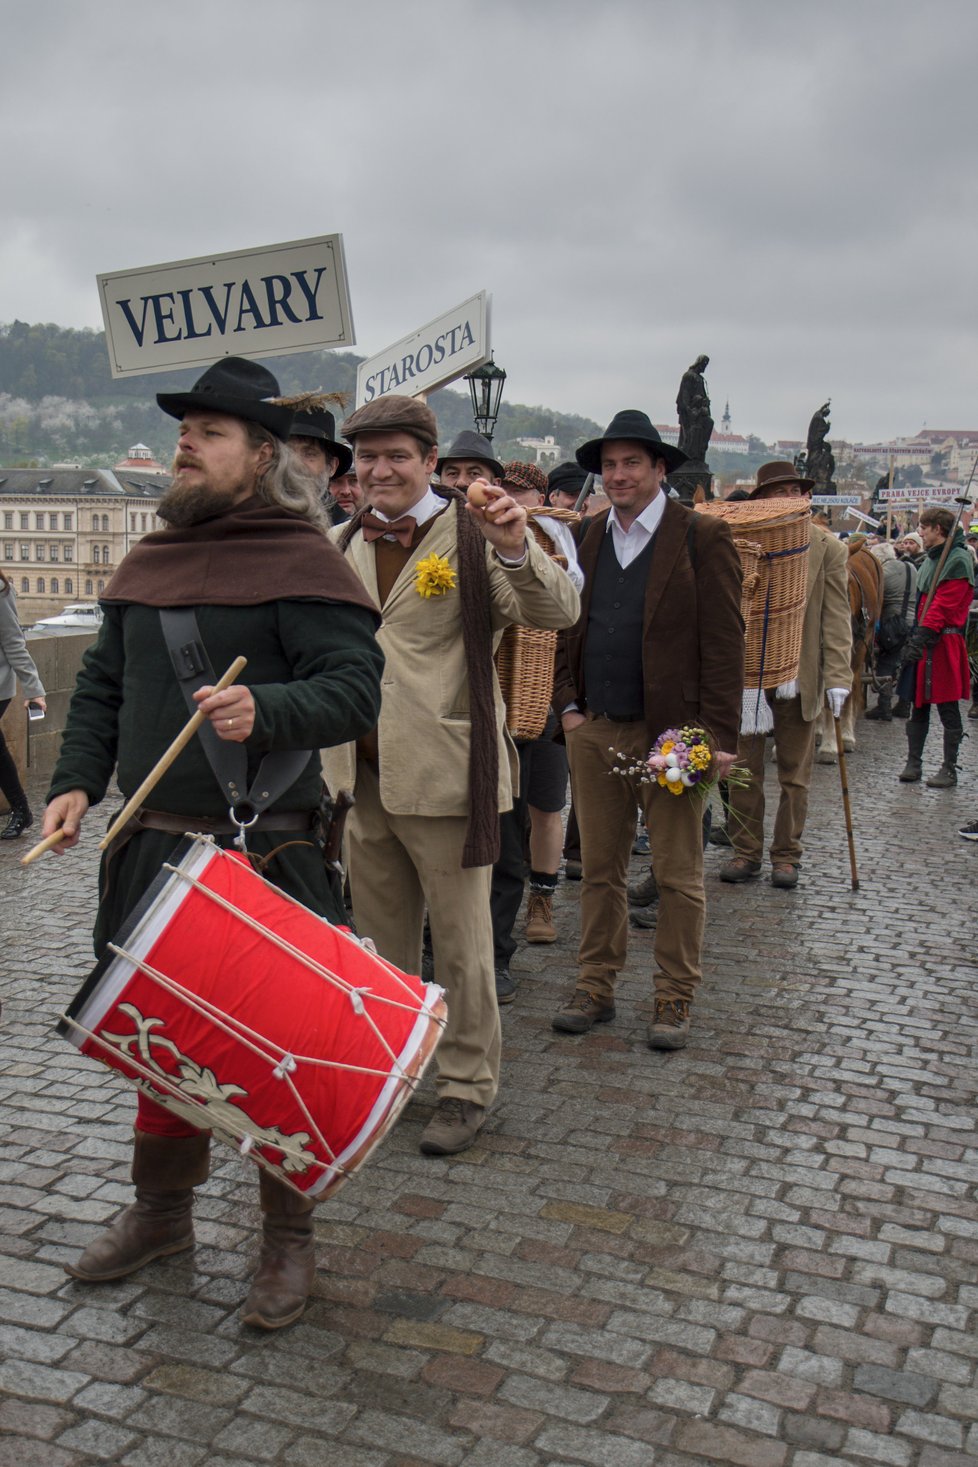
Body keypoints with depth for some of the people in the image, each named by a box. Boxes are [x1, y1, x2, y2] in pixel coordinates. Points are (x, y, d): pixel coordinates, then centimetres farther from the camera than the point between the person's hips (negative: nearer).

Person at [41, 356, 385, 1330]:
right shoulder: (149, 562, 14)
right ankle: (160, 1212, 38)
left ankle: (288, 1242, 24)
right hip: (152, 847, 7)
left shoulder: (301, 563, -8)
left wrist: (264, 711, -33)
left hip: (264, 856, -6)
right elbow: (104, 684, 18)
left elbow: (355, 688, -16)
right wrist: (76, 781, 4)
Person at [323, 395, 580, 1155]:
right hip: (362, 773, 6)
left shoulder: (471, 533, -8)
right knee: (380, 934, 19)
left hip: (445, 773, -6)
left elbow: (559, 612, -21)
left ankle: (468, 1085, 22)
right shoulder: (345, 544, 11)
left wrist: (516, 548, -37)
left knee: (461, 937, 5)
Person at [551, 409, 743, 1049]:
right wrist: (568, 703, 7)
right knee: (601, 869, 11)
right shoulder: (588, 539, 13)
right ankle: (596, 987, 23)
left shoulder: (703, 537, -4)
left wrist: (718, 736, -12)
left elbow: (725, 642, -7)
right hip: (595, 733, 5)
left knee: (679, 875, 5)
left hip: (670, 734, -4)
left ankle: (675, 997, 18)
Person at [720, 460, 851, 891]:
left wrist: (837, 676, -8)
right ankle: (746, 852, 19)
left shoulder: (828, 548, 2)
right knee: (743, 771, 7)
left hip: (800, 680, 0)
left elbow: (836, 618, 0)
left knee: (794, 775, 9)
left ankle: (786, 855, 21)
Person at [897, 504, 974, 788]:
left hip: (944, 644, -8)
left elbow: (943, 605, -20)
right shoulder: (931, 558, 16)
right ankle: (913, 764, 17)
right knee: (918, 705, 10)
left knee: (947, 709, 0)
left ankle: (950, 770, 8)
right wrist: (915, 637, 12)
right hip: (924, 641, 8)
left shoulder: (958, 560, -12)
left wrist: (921, 636, -25)